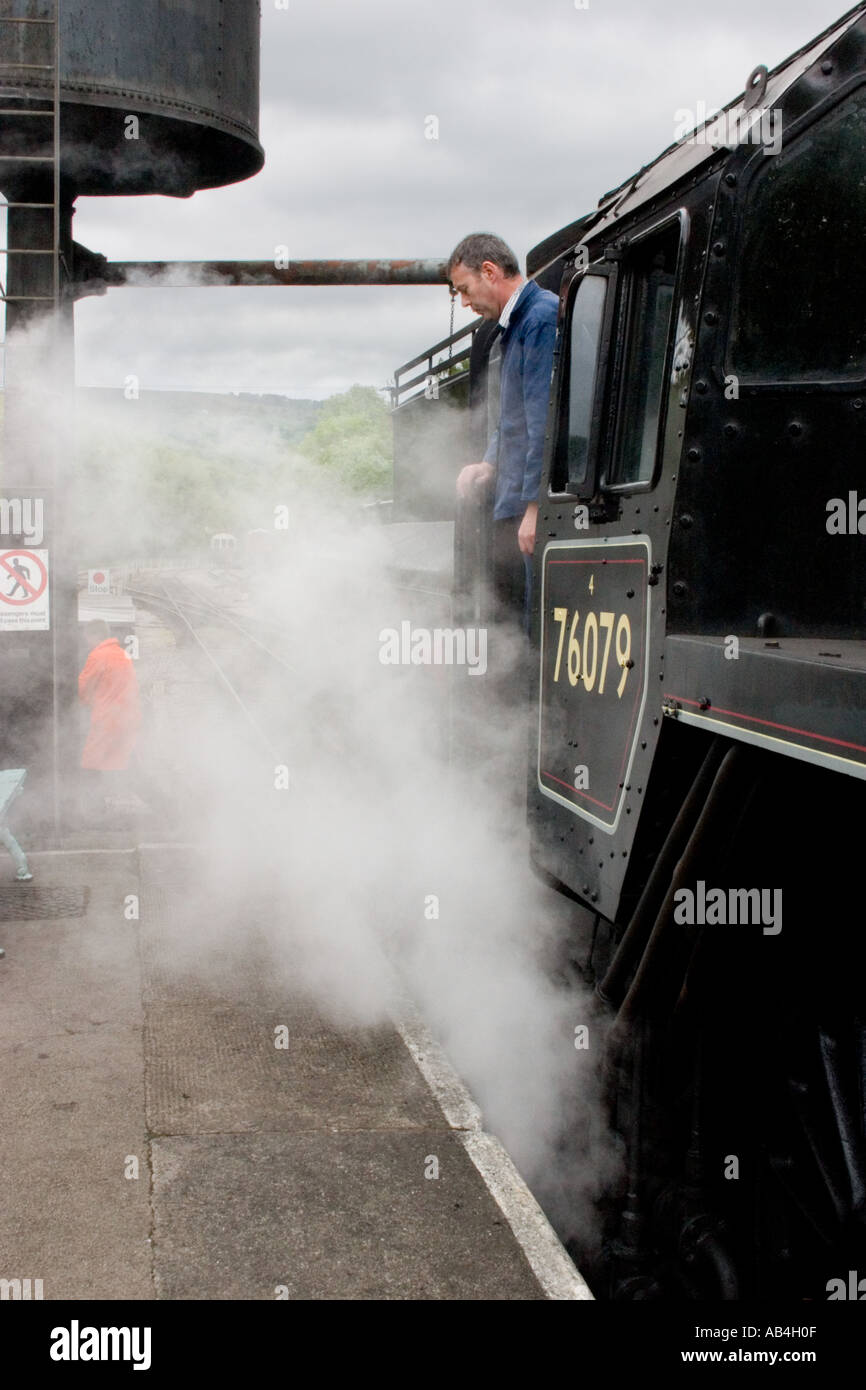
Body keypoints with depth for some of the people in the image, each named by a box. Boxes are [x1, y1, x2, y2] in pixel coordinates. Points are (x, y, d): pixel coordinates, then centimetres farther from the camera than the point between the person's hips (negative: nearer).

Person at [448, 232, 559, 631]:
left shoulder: (542, 317, -12)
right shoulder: (514, 326, 20)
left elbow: (544, 418, -19)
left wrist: (535, 504, -21)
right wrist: (489, 464, 11)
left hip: (535, 507, -10)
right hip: (513, 507, 10)